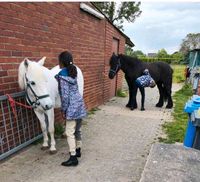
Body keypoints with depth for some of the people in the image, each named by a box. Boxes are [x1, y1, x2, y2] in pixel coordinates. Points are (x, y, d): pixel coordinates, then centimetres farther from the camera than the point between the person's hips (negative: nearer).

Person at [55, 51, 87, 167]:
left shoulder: (62, 76, -14)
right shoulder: (73, 72, 10)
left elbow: (65, 95, -17)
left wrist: (63, 110, -7)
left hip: (72, 107, -8)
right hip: (79, 104, 9)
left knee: (70, 132, 2)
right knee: (78, 130, 20)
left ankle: (73, 158, 12)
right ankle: (78, 151, 37)